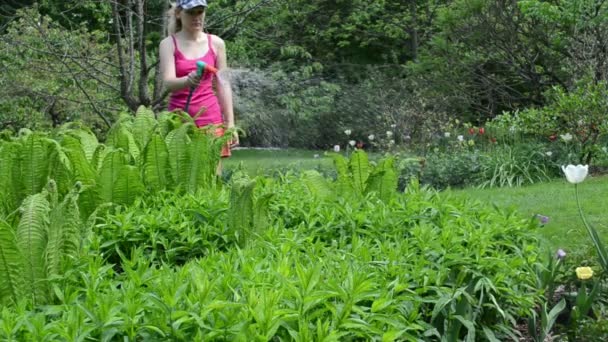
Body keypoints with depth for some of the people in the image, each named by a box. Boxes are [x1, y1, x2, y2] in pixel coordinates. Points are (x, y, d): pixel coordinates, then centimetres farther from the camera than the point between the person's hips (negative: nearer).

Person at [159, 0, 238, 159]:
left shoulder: (216, 43, 6)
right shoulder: (169, 44, 0)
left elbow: (223, 86, 8)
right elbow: (168, 82, -14)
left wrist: (230, 124, 4)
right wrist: (188, 81, -36)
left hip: (210, 120, 1)